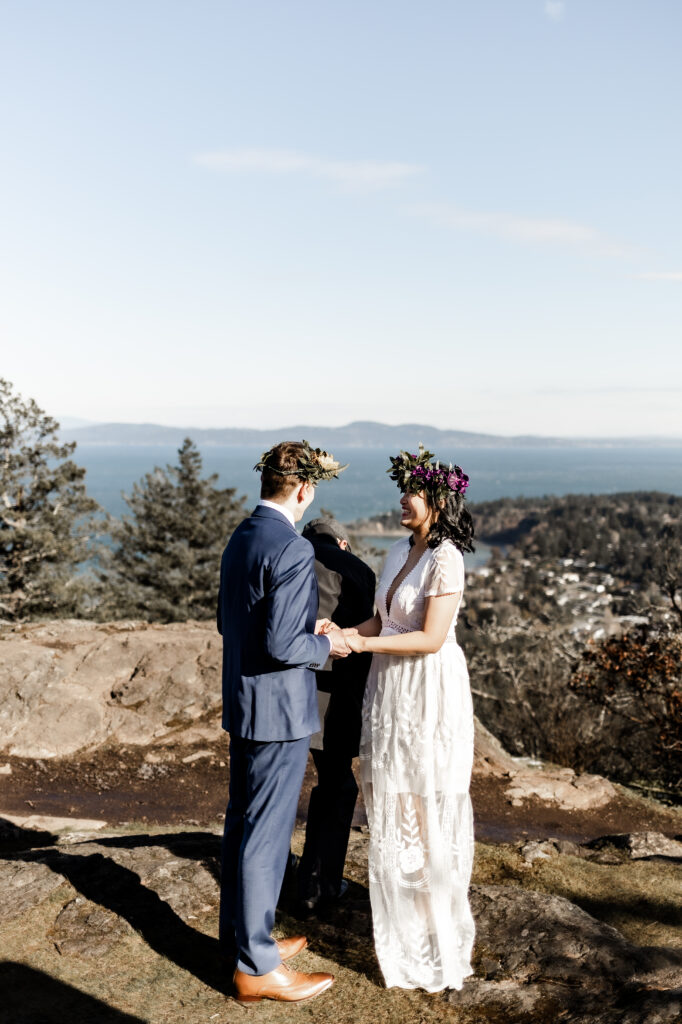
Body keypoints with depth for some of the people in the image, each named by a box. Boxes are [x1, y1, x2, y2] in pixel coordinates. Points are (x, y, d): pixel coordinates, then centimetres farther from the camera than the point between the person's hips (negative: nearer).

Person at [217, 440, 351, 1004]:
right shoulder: (292, 549, -22)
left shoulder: (241, 538, 8)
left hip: (242, 704, 9)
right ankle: (257, 967, 14)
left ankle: (241, 934, 35)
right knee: (266, 835, 1)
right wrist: (327, 645, -8)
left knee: (243, 824, 19)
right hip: (279, 710, -9)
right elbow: (280, 645, -26)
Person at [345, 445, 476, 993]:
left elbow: (430, 638, -21)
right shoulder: (400, 552, 8)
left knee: (429, 804, 5)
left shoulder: (446, 559, -16)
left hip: (429, 690, -8)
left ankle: (439, 917, 23)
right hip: (391, 687, 8)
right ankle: (402, 906, 32)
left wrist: (362, 642, -21)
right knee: (391, 800, 14)